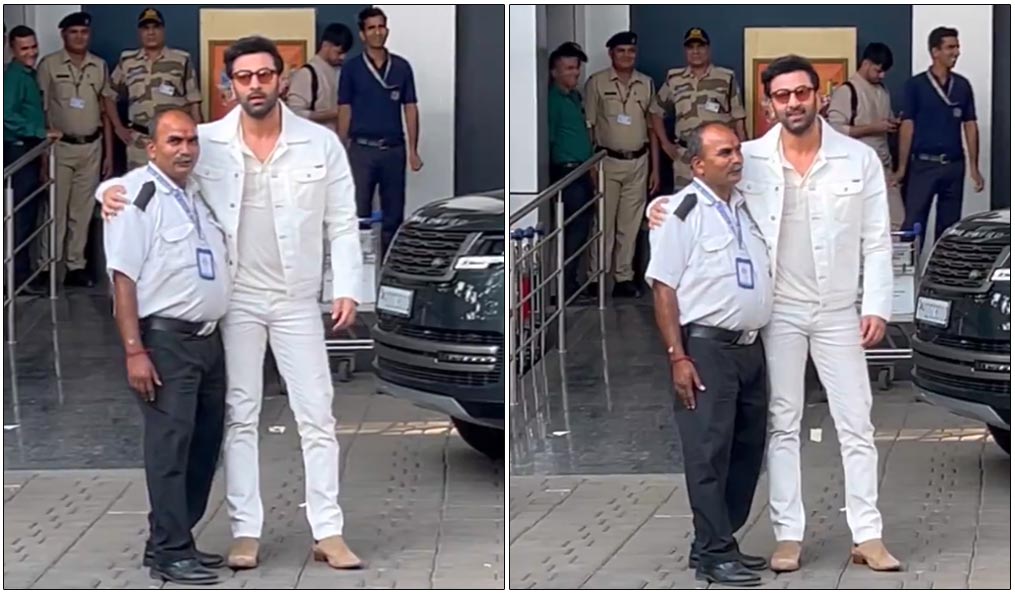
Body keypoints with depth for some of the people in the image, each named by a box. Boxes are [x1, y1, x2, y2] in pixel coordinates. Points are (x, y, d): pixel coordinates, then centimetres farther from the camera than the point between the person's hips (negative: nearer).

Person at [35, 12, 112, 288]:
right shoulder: (49, 65, -5)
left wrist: (109, 152, 8)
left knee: (82, 211, 8)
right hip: (60, 146, -4)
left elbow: (105, 111, 10)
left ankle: (76, 266, 14)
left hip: (91, 147, 4)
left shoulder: (99, 66, 7)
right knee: (56, 210, -4)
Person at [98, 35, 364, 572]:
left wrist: (346, 288, -8)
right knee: (239, 416, 5)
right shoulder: (207, 143, -4)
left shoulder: (321, 143, -3)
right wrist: (110, 188, -18)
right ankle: (246, 532, 12)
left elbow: (342, 224, 0)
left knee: (317, 415, 1)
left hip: (297, 300, 0)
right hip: (235, 299, 0)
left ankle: (328, 533, 6)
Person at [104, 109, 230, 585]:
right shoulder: (137, 194, -10)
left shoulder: (199, 194, 15)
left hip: (208, 337, 9)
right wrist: (134, 350, -21)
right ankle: (170, 553, -4)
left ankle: (171, 539, 20)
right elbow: (123, 277, -15)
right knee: (170, 446, -8)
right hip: (165, 339, -8)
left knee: (205, 443, 11)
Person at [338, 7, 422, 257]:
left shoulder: (401, 67, 6)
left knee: (393, 215, 6)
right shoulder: (352, 68, 1)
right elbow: (344, 112, 3)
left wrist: (413, 150, 1)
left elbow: (410, 109, 7)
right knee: (359, 215, -3)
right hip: (362, 149, -2)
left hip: (394, 149, 2)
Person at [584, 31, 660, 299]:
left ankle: (624, 277, 14)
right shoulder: (597, 83, -4)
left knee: (630, 225, 8)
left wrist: (655, 167, 8)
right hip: (607, 161, -4)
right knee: (604, 223, -3)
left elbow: (653, 127, 10)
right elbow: (588, 126, -4)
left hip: (638, 162, 4)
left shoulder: (646, 84, 7)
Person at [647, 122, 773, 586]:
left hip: (751, 347, 8)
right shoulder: (685, 210, -10)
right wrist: (677, 357, -18)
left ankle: (716, 542, 22)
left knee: (747, 450, 12)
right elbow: (663, 286, -13)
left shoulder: (746, 207, 13)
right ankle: (713, 554, -1)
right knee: (709, 453, -5)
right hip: (707, 347, -8)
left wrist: (765, 340, 18)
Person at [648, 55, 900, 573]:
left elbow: (876, 241, -1)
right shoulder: (749, 159, -4)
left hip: (839, 312, 0)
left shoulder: (859, 159, -3)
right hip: (777, 311, 0)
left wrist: (876, 306, -7)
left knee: (856, 423, 2)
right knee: (782, 424, 6)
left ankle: (867, 536, 8)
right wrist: (659, 206, -14)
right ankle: (788, 535, 12)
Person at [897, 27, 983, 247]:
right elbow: (907, 127, -3)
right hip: (924, 164, -4)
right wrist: (902, 167, -6)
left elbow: (970, 126, 9)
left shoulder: (963, 85, 7)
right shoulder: (915, 85, -3)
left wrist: (974, 167, 5)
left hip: (954, 165, 4)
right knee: (914, 224, -5)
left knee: (949, 226, 8)